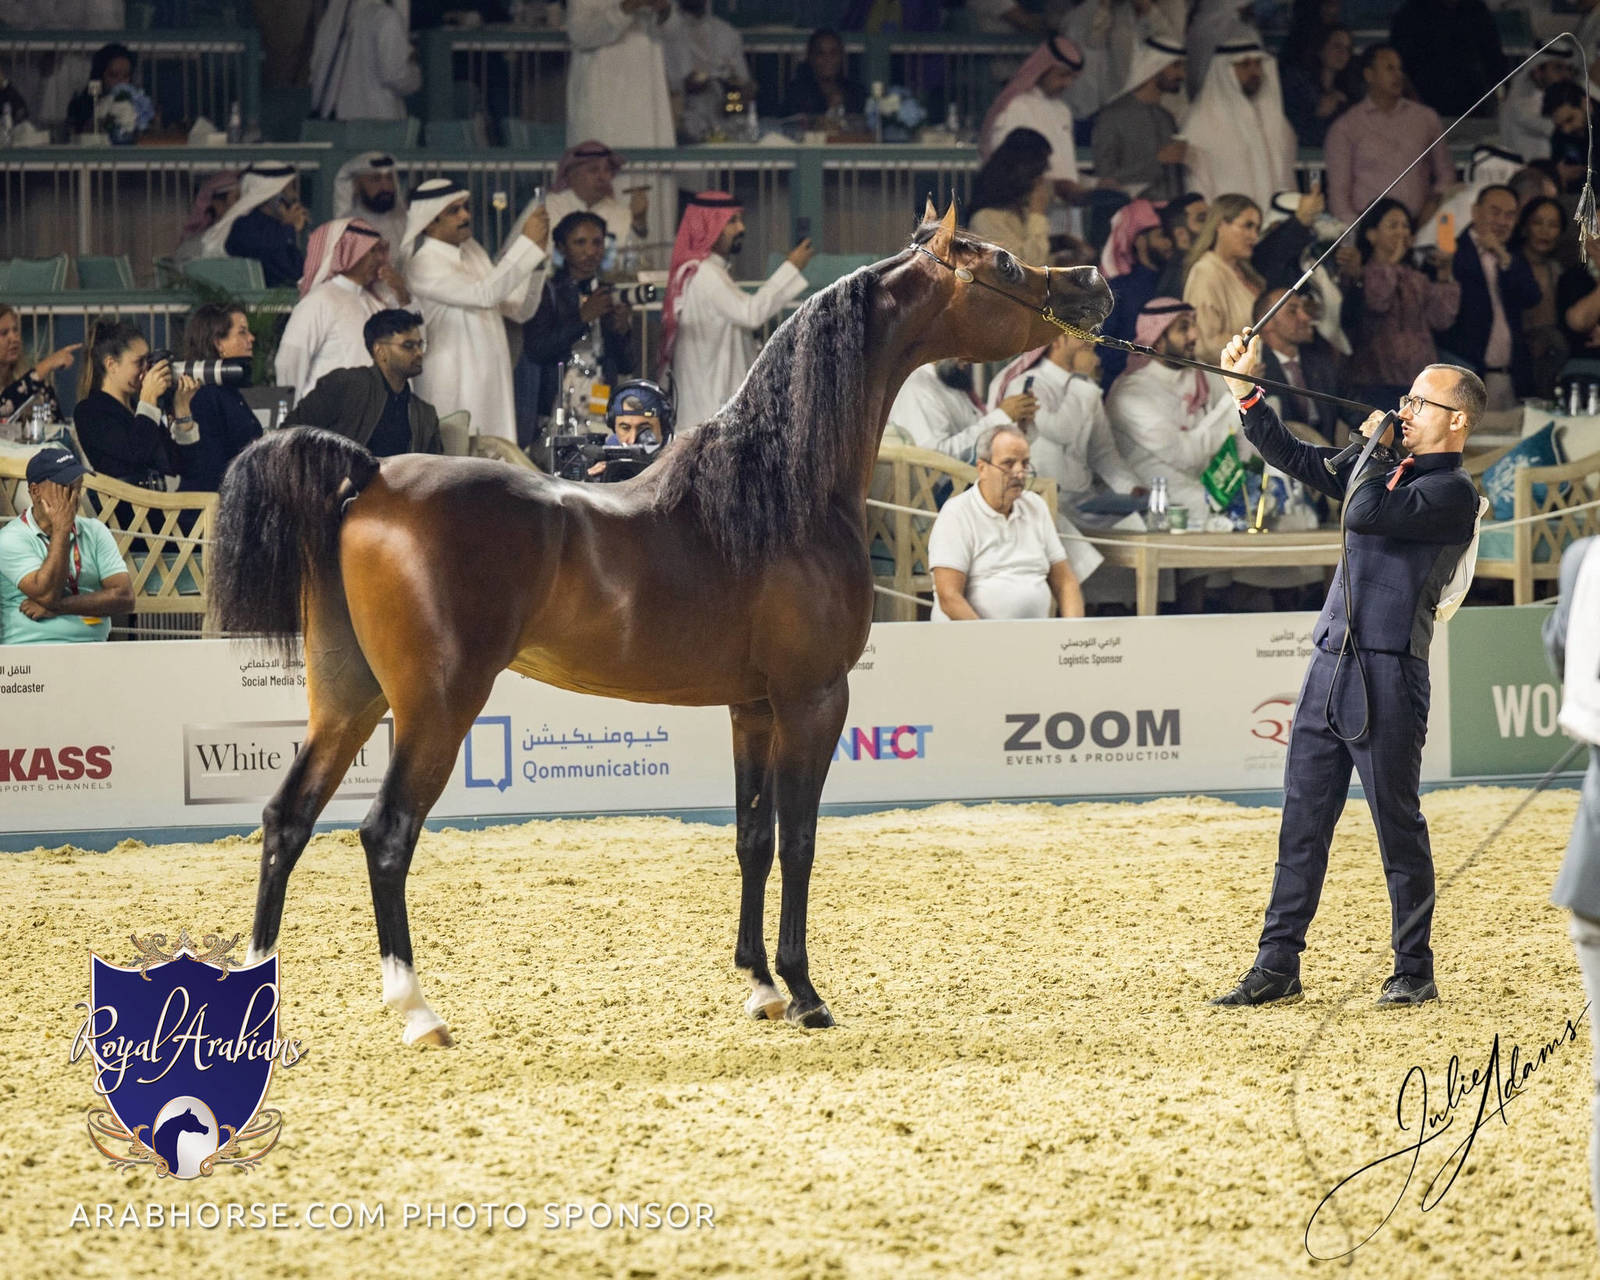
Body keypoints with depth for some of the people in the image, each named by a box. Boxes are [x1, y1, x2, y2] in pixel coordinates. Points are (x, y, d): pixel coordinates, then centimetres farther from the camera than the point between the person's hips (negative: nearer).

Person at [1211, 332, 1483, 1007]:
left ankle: (1414, 971, 9)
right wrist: (1246, 391, 9)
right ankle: (1278, 965, 11)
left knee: (1398, 825, 0)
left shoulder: (1452, 492, -8)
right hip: (1329, 667, 8)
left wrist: (1374, 446, -4)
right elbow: (1294, 458, 19)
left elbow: (1364, 514, -20)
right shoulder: (1389, 474, 17)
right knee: (1301, 823, 7)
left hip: (1388, 676, -8)